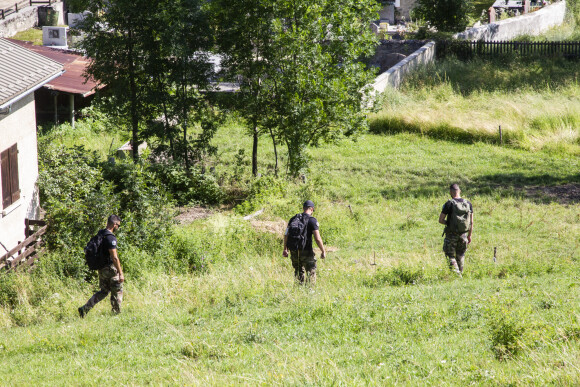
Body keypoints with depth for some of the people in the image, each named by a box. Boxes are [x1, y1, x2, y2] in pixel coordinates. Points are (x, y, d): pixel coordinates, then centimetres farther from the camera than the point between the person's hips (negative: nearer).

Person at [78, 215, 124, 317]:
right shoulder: (111, 238, -20)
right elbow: (114, 257, -25)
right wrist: (120, 273, -22)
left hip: (101, 269, 8)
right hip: (110, 269, -8)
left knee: (104, 291, 17)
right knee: (117, 292, 8)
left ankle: (85, 309, 6)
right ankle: (116, 313, 16)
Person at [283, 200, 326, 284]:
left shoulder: (293, 219, 6)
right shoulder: (312, 220, -9)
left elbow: (286, 235, 6)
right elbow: (317, 238, -14)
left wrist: (285, 249, 14)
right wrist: (323, 251, -4)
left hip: (294, 251, 5)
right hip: (306, 251, -5)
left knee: (298, 272, 19)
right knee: (311, 272, 5)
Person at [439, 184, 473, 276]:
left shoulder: (449, 204, -12)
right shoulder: (468, 203, 2)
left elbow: (441, 220, -12)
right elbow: (471, 222, 5)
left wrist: (448, 223, 7)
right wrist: (469, 235, 14)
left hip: (451, 235, -4)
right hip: (463, 234, 4)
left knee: (451, 256, 4)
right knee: (461, 256, 20)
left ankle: (456, 273, -12)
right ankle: (460, 274, 25)